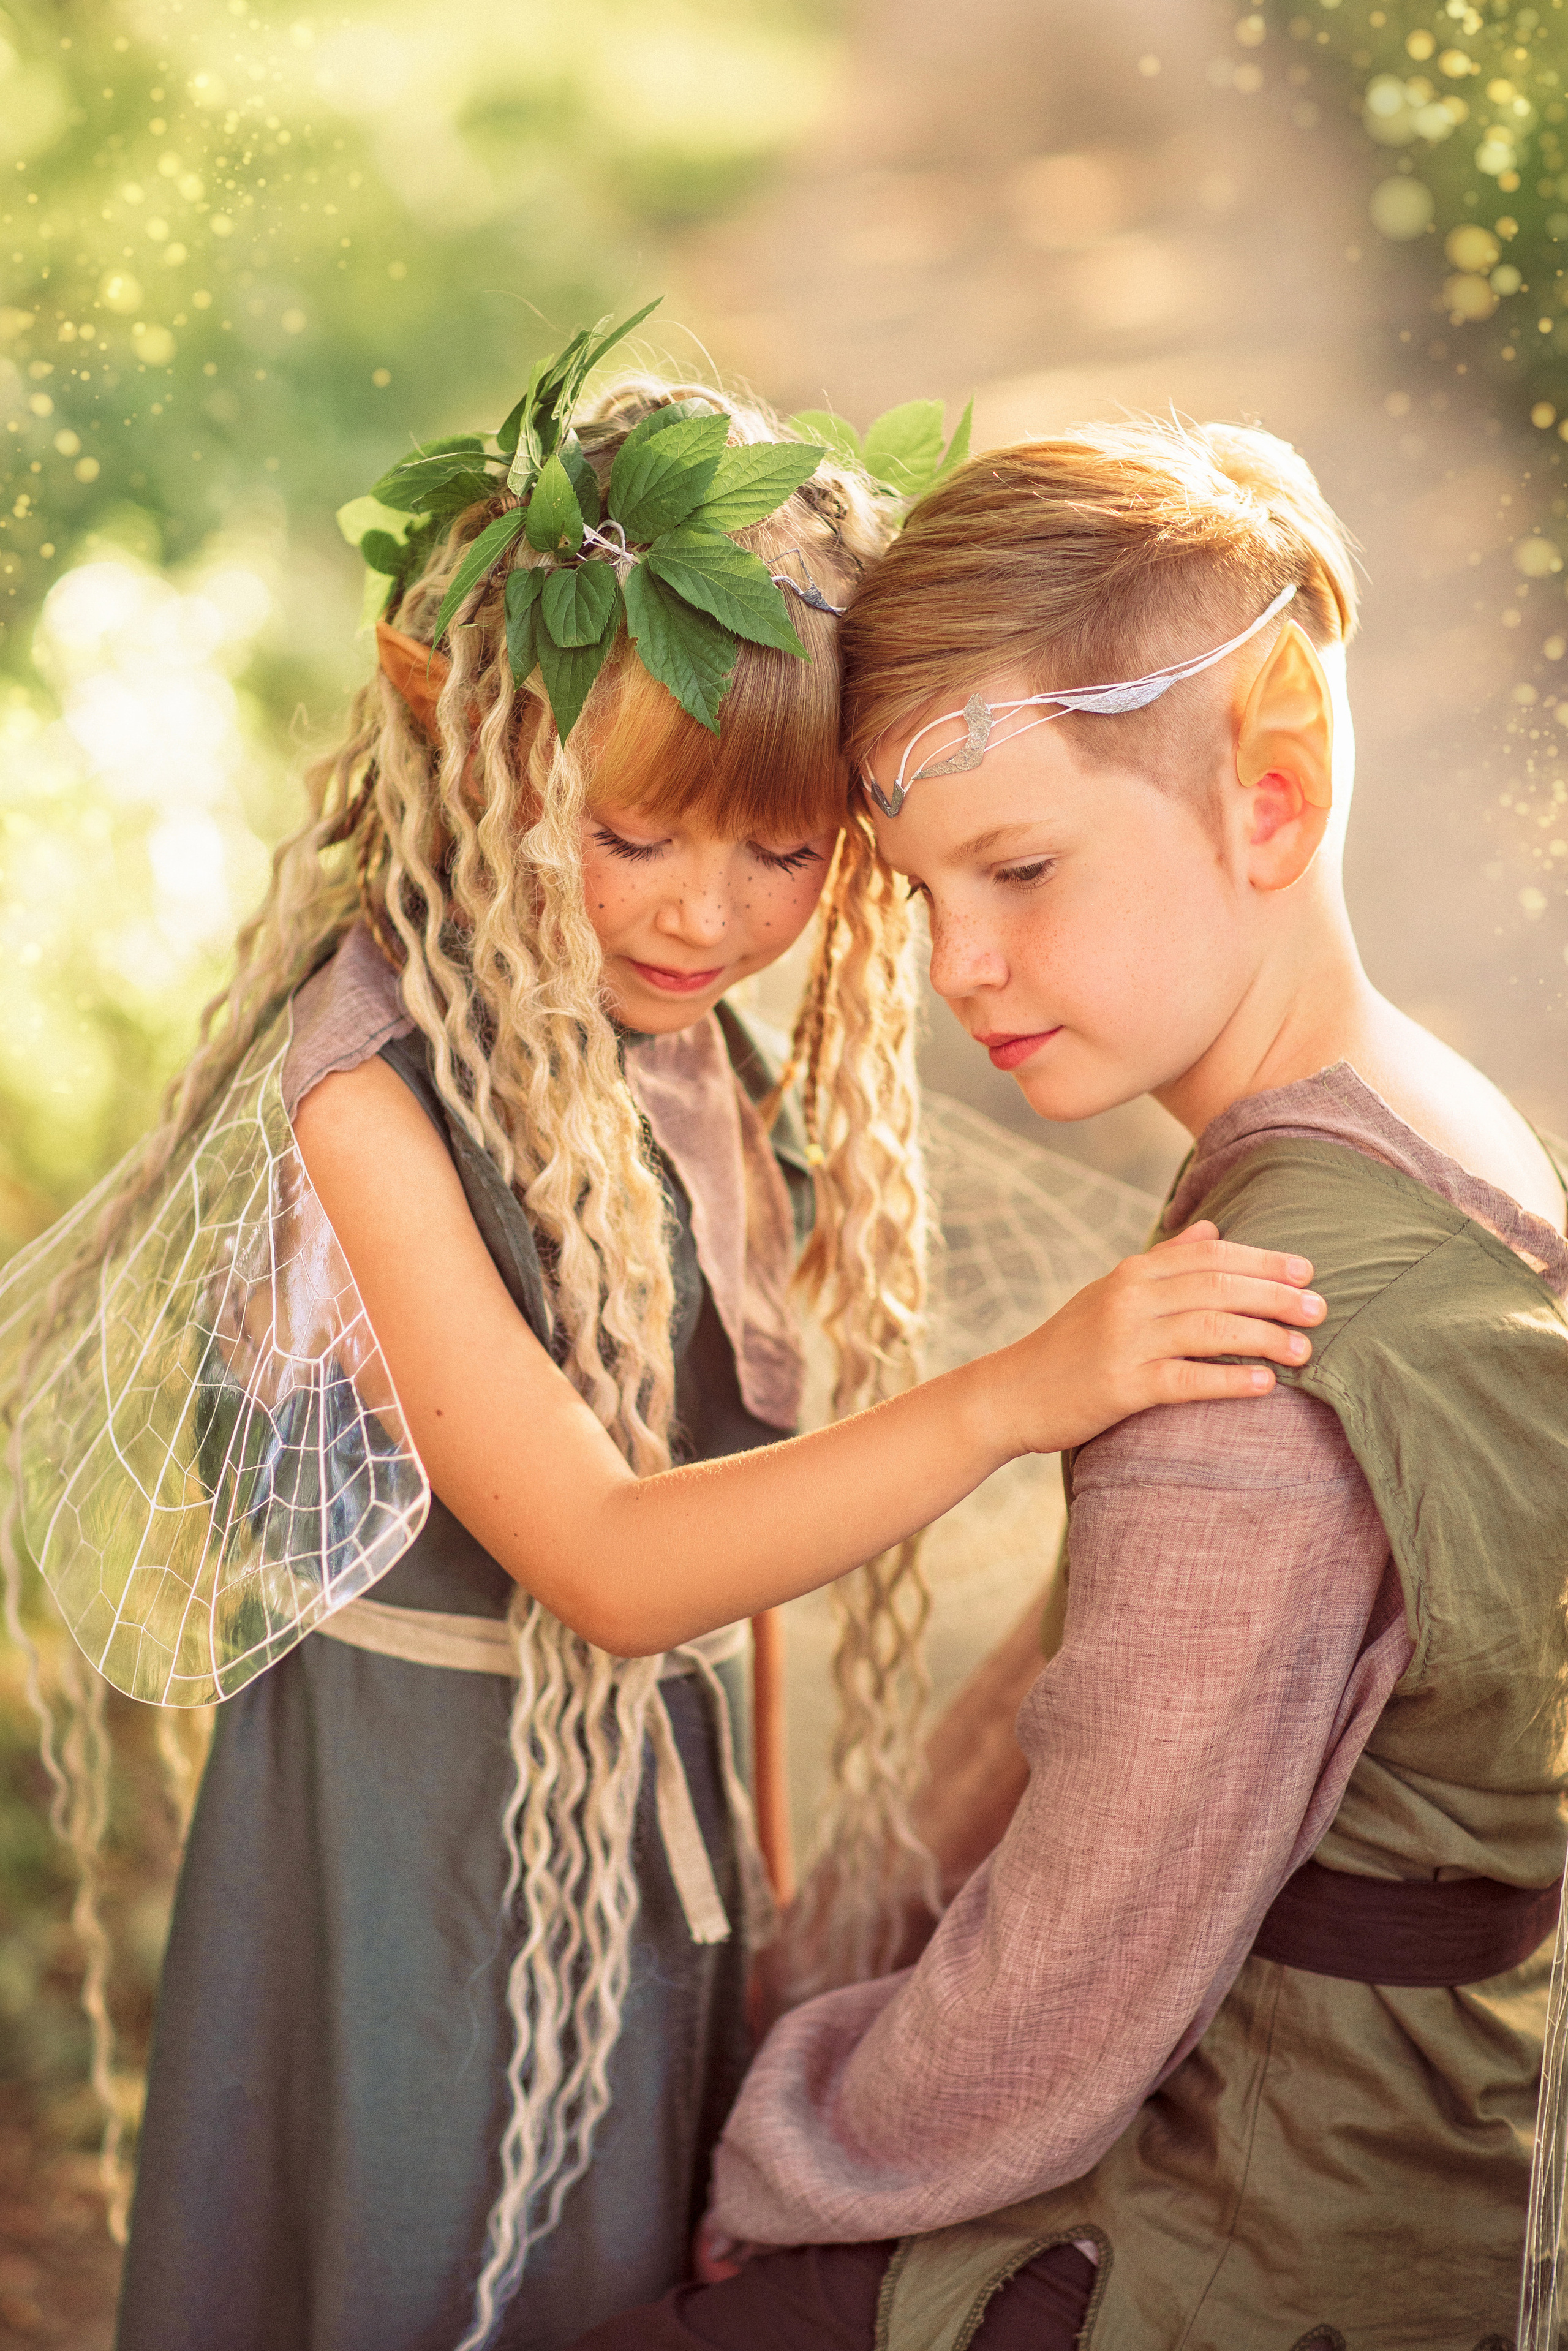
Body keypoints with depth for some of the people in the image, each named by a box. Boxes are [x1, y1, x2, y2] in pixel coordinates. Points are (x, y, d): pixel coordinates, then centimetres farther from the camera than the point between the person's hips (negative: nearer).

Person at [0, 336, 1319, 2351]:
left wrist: (735, 1831, 12)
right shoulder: (370, 1089, -22)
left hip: (653, 1803, 7)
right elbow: (603, 1562, -27)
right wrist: (1019, 1394, -35)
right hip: (419, 1831, -7)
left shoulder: (705, 1071, 1)